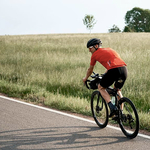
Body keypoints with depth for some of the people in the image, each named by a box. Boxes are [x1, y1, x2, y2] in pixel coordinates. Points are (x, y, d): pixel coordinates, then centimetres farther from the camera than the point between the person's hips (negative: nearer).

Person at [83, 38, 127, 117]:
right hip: (124, 69, 6)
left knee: (101, 87, 17)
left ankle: (112, 107, -1)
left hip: (114, 71, -6)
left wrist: (85, 78, 47)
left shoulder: (95, 54, 15)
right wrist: (105, 74, 62)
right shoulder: (109, 49, 32)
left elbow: (90, 69, 29)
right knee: (117, 90, 29)